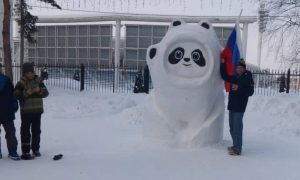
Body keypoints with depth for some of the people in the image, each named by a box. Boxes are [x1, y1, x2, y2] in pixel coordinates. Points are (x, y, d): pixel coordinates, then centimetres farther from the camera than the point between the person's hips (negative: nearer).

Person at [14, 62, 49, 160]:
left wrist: (40, 90, -17)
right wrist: (27, 93, -24)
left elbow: (46, 93, 2)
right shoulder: (21, 83, -5)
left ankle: (36, 149, 27)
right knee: (26, 132, -3)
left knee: (36, 131, 13)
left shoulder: (38, 81, 7)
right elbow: (16, 95, -13)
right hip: (26, 111, -4)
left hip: (37, 110, 4)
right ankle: (25, 152, 2)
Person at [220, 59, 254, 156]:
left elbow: (250, 92, -14)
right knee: (232, 127, 14)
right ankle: (236, 145, 26)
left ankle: (237, 149, -8)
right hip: (232, 105, 7)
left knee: (237, 127, -11)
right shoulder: (234, 77, 12)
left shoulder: (248, 79, -6)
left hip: (239, 107, -7)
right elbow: (224, 76, 24)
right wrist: (222, 64, 18)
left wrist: (239, 88, -22)